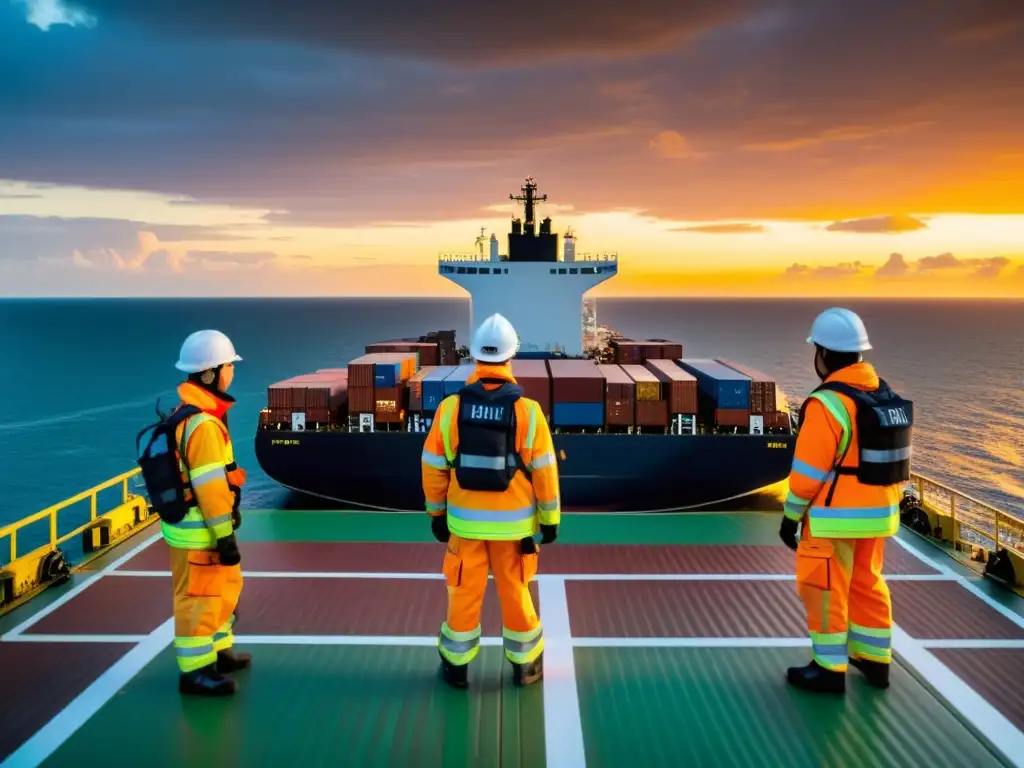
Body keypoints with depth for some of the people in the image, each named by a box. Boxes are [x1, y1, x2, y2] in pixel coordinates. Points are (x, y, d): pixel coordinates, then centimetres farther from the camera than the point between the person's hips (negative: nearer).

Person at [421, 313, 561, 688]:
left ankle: (456, 666, 26)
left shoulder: (450, 407, -10)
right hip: (513, 522, -1)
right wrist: (551, 518, 3)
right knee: (515, 593, 15)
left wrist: (436, 513, 10)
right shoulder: (527, 410, -14)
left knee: (464, 593, 14)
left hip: (465, 519, 1)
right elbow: (544, 471, -9)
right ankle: (524, 665, 28)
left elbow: (433, 467, -3)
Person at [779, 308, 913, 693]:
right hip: (876, 513, 8)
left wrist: (790, 516, -8)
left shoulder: (827, 404, -21)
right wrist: (879, 504, 20)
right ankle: (874, 660, 30)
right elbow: (888, 459, 11)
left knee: (825, 589, 4)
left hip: (836, 516, -8)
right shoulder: (886, 396, 4)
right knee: (867, 584, 20)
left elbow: (809, 470, -18)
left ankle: (829, 669, 12)